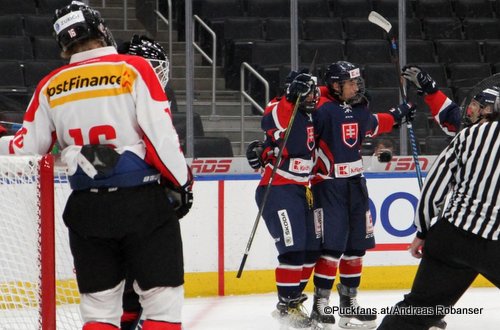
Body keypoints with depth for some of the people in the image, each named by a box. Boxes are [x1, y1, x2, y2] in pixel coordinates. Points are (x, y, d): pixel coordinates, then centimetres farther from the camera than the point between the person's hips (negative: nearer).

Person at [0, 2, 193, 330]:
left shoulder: (50, 87, 7)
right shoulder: (134, 69, -5)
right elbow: (160, 134, -10)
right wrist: (182, 181, 0)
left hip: (86, 208, 4)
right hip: (144, 202, -4)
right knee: (163, 298, 1)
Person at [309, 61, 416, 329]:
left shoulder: (359, 109, 10)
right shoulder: (322, 109, -17)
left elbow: (372, 125, 32)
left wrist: (397, 115, 39)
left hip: (355, 182, 8)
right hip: (328, 183, -8)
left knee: (356, 243, 11)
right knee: (332, 245, -13)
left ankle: (349, 299, 23)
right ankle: (320, 304, -6)